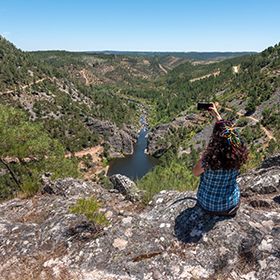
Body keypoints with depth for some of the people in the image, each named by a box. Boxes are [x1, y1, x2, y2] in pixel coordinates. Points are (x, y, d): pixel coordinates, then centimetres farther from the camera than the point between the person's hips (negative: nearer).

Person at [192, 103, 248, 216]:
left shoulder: (209, 159, -34)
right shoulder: (239, 154, -22)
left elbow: (195, 173, -10)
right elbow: (228, 136, -1)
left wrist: (204, 156, -7)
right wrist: (217, 116, 8)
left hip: (207, 205, -2)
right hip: (230, 206, 3)